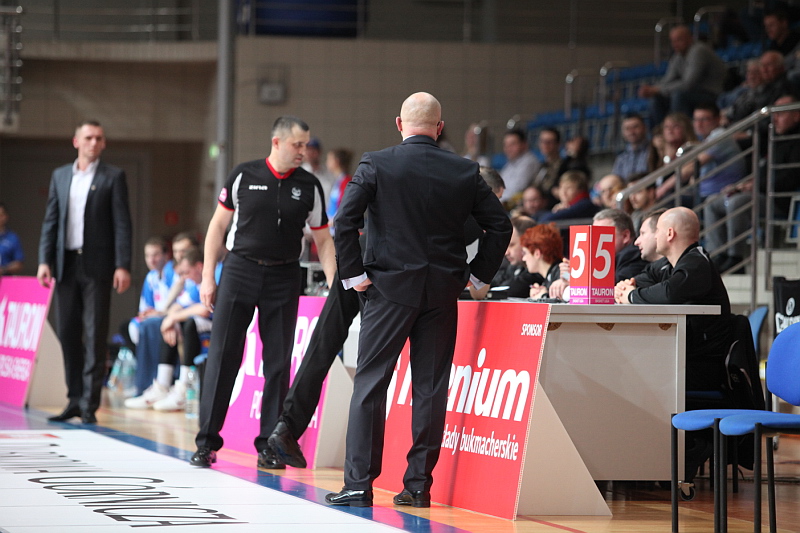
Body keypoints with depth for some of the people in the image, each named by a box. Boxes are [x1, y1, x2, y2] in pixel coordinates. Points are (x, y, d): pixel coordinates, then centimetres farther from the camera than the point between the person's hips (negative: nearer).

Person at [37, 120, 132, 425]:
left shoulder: (113, 177, 2)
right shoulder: (60, 176, 13)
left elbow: (122, 224, -3)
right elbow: (50, 221, 12)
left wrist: (122, 266, -11)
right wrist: (44, 260, 2)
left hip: (97, 265, -4)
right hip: (66, 264, 4)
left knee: (95, 336, -4)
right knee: (67, 333, 5)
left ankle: (89, 404, -3)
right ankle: (74, 399, 12)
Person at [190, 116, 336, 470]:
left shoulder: (309, 186, 4)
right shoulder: (244, 176, 0)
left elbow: (323, 239, 8)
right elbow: (218, 225, 6)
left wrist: (334, 284, -4)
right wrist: (208, 277, 0)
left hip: (283, 280, 2)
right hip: (239, 271, -1)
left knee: (278, 364, 2)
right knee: (222, 357, -4)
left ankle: (269, 445, 9)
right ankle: (207, 442, 2)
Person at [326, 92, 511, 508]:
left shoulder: (376, 165, -5)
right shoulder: (465, 172, 3)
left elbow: (345, 221, -11)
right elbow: (500, 225, 5)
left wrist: (354, 273, -2)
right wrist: (476, 274, 12)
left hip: (390, 287, -2)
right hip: (443, 291, 2)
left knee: (370, 382, 1)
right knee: (431, 387, 6)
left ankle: (359, 483, -3)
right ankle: (419, 485, 7)